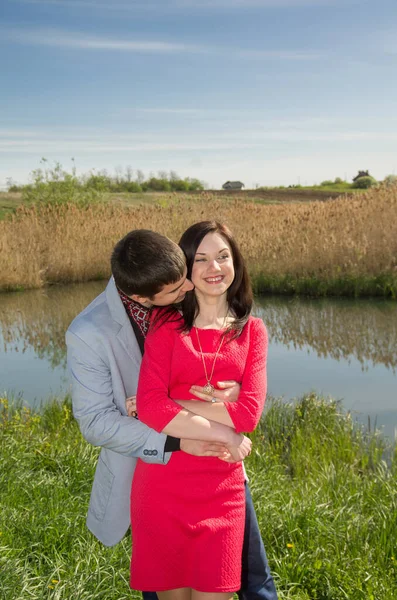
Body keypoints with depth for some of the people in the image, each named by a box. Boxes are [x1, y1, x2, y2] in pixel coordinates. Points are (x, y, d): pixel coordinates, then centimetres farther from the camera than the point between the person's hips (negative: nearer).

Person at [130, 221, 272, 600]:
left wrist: (174, 405, -10)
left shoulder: (252, 331, 6)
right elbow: (150, 407, -12)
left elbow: (249, 413, -8)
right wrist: (221, 434, -13)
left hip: (221, 486, 1)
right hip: (163, 480, -1)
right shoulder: (166, 325, 1)